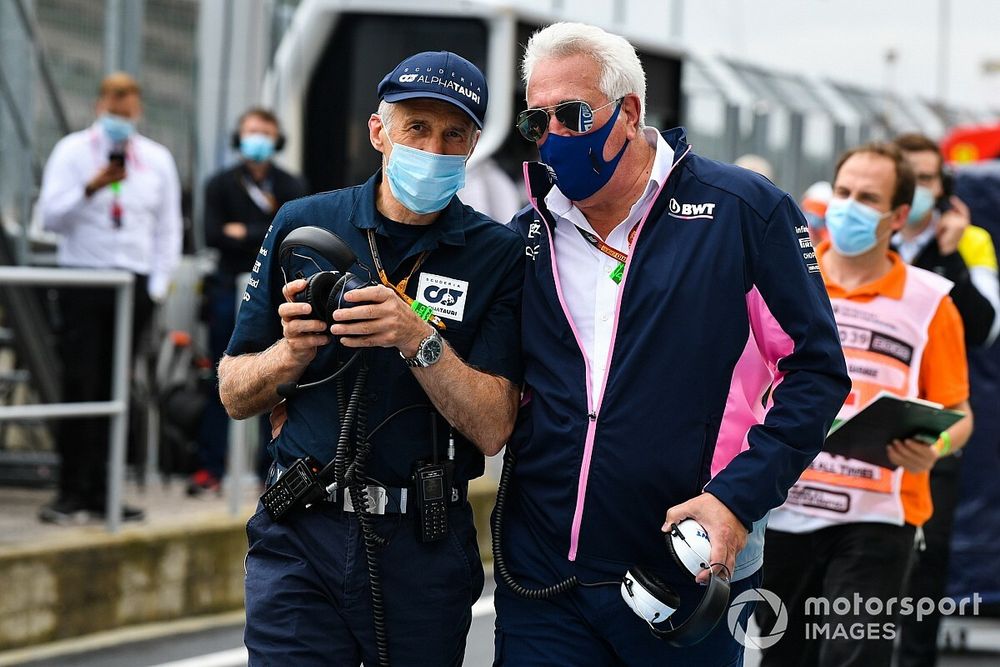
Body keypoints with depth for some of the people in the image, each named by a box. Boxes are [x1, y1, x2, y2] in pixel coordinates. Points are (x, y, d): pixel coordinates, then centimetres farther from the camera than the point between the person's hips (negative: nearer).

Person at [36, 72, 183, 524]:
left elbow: (169, 228, 14)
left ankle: (100, 491, 4)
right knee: (80, 385, -9)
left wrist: (156, 286, 4)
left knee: (115, 390, 2)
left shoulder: (157, 160, 12)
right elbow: (50, 217, -6)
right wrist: (92, 187, -19)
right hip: (83, 281, -3)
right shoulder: (72, 151, 3)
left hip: (134, 285, 3)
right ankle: (71, 492, -7)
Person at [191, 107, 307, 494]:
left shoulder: (290, 187, 7)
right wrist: (269, 237, -12)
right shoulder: (220, 185, 8)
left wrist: (245, 233, -10)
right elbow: (213, 234, -6)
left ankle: (274, 469, 6)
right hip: (229, 291, 0)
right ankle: (210, 467, 2)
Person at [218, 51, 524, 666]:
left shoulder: (498, 254, 0)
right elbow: (235, 396, 7)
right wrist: (294, 350, -13)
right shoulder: (304, 224, 4)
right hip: (302, 539, 0)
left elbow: (492, 428, -8)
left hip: (426, 546, 0)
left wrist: (418, 339, -21)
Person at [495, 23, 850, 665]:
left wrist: (738, 497, -15)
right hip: (542, 573, 3)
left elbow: (816, 368, -5)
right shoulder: (528, 236, 9)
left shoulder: (746, 212, -4)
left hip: (690, 577, -3)